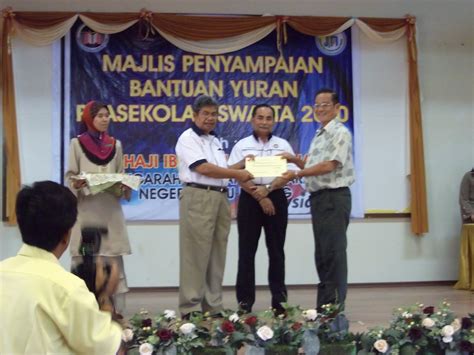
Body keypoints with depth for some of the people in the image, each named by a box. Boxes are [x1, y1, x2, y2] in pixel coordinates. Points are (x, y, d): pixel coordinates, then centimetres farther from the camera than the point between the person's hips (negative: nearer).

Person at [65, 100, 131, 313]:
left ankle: (116, 310, 3)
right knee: (83, 261, -3)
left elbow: (121, 176, 14)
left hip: (110, 209, 3)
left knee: (113, 259, -1)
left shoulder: (115, 145, 12)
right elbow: (70, 176, 2)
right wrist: (76, 185, -19)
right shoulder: (77, 143, 4)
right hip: (86, 209, -2)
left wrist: (125, 185, -7)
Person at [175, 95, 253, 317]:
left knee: (216, 255, 9)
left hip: (220, 198, 8)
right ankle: (191, 309, -2)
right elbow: (203, 168, -15)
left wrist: (242, 164, 9)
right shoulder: (188, 138, -4)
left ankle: (213, 307, 16)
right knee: (196, 255, -7)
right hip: (198, 197, -8)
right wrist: (237, 174, -9)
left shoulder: (215, 141, 22)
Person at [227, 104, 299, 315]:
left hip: (276, 198, 1)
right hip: (250, 199, -1)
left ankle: (279, 299, 10)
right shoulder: (242, 145, 6)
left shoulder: (283, 145, 9)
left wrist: (266, 189, -16)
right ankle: (245, 301, 6)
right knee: (247, 250, 1)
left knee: (276, 250, 4)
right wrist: (259, 197, -12)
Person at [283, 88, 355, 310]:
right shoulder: (319, 135, 19)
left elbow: (328, 166, -18)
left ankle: (335, 307, -1)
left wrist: (297, 174, -13)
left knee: (334, 252, -6)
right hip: (318, 197, 9)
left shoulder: (340, 133, -9)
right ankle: (324, 305, 21)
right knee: (322, 252, 13)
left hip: (334, 197, -9)